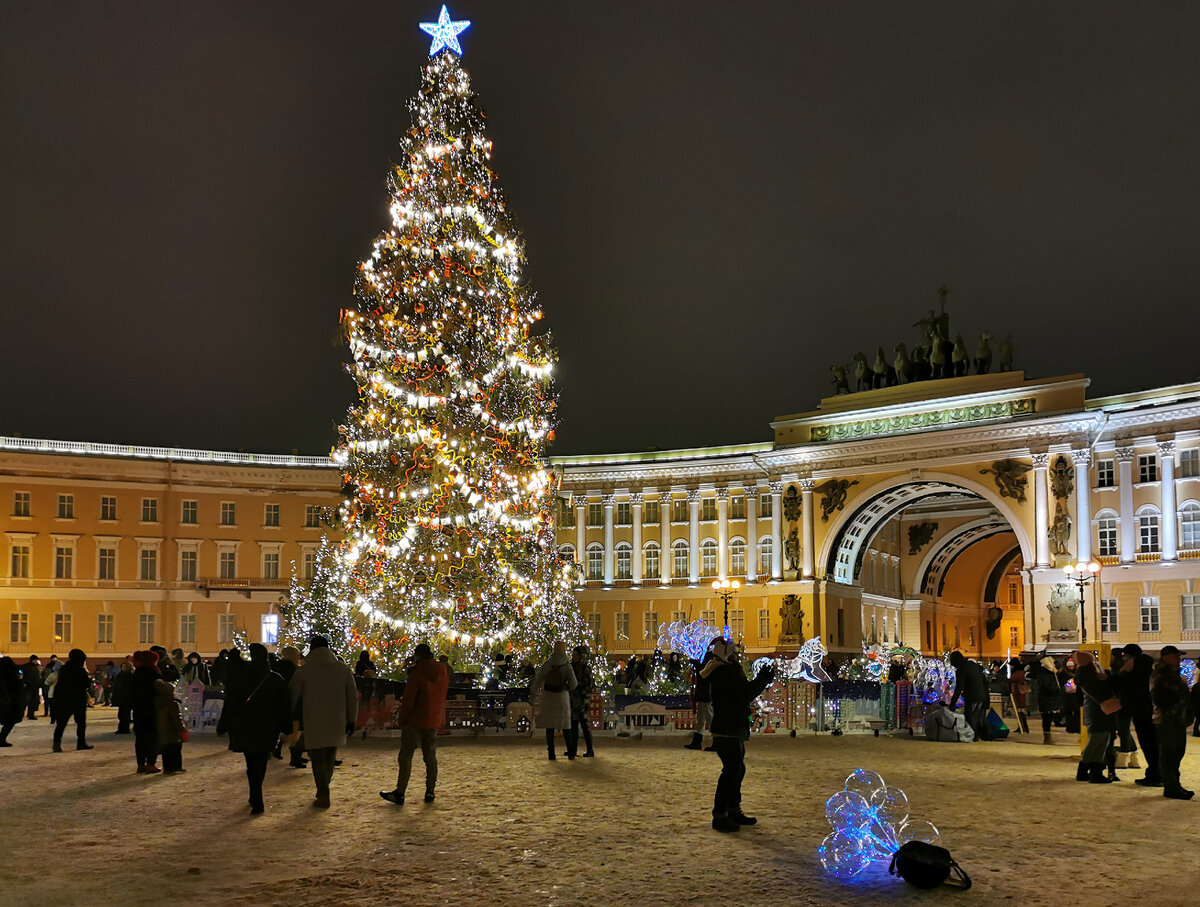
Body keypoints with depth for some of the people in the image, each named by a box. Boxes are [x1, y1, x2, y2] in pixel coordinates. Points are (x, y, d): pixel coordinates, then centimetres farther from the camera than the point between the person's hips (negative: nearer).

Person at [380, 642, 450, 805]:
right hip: (434, 721, 6)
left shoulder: (417, 672, -14)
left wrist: (401, 718, -3)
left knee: (405, 756, -2)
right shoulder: (443, 672, 7)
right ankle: (430, 792, 16)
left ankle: (400, 793, -4)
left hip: (415, 720, -6)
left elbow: (409, 699, -15)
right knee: (430, 756, 14)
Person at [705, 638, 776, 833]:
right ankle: (719, 816, -8)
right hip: (727, 731, -11)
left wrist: (762, 680, 12)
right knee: (732, 770, -11)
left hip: (734, 731, 11)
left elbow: (743, 694, 20)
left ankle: (733, 811, 27)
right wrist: (763, 679, -8)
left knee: (737, 770, 17)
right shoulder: (724, 672, -16)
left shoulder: (728, 671, 18)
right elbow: (746, 693, -20)